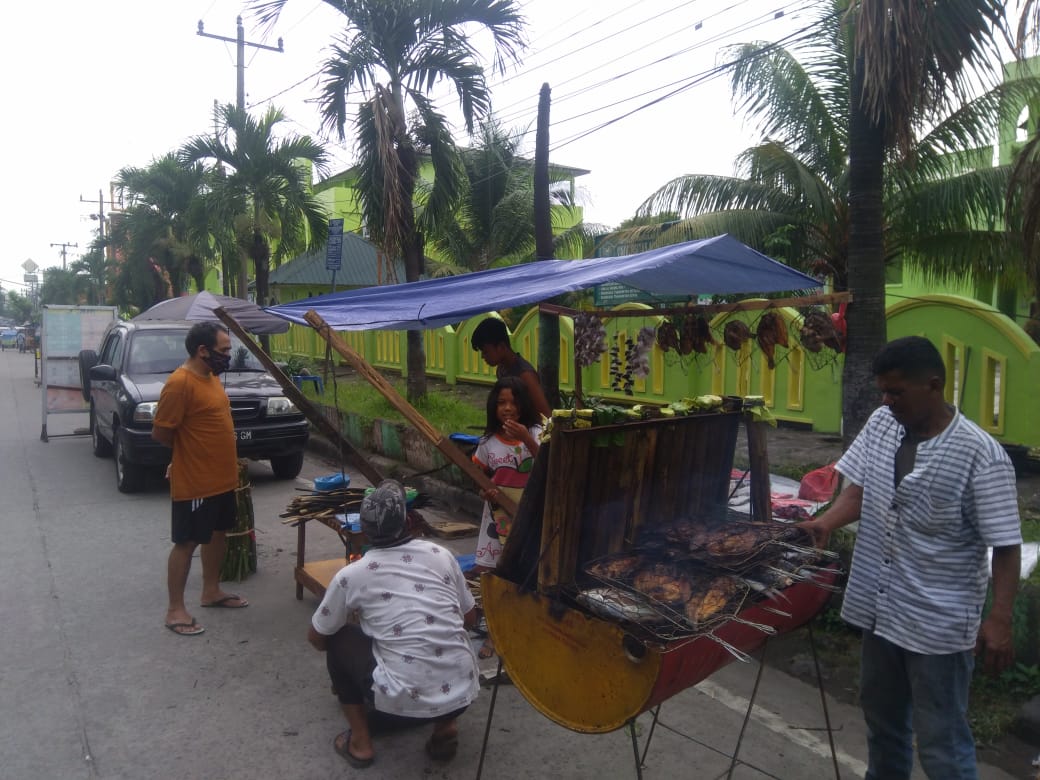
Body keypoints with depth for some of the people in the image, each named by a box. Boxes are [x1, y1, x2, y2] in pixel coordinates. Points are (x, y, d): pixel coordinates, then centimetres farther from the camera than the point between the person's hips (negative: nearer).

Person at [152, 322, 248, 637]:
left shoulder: (211, 376, 7)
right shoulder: (179, 383, -21)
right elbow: (160, 433, -18)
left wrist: (225, 460, 16)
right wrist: (189, 450, -2)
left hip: (222, 477, 9)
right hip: (195, 481, -9)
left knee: (217, 533, 19)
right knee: (186, 543, 3)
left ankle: (211, 591, 35)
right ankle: (175, 609, 15)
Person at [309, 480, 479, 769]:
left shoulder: (351, 575, -1)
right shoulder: (441, 555, 5)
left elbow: (316, 639, 15)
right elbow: (470, 619, 18)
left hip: (405, 704, -3)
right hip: (462, 694, 3)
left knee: (339, 639, 19)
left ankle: (360, 742, 20)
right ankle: (445, 726, 20)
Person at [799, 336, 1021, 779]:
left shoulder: (980, 455, -19)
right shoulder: (881, 425, -2)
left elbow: (1006, 546, -16)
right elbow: (859, 490, 6)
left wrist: (999, 620, -23)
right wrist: (826, 522, -11)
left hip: (940, 624, -6)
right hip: (879, 608, 6)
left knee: (940, 744, 8)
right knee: (880, 717, 26)